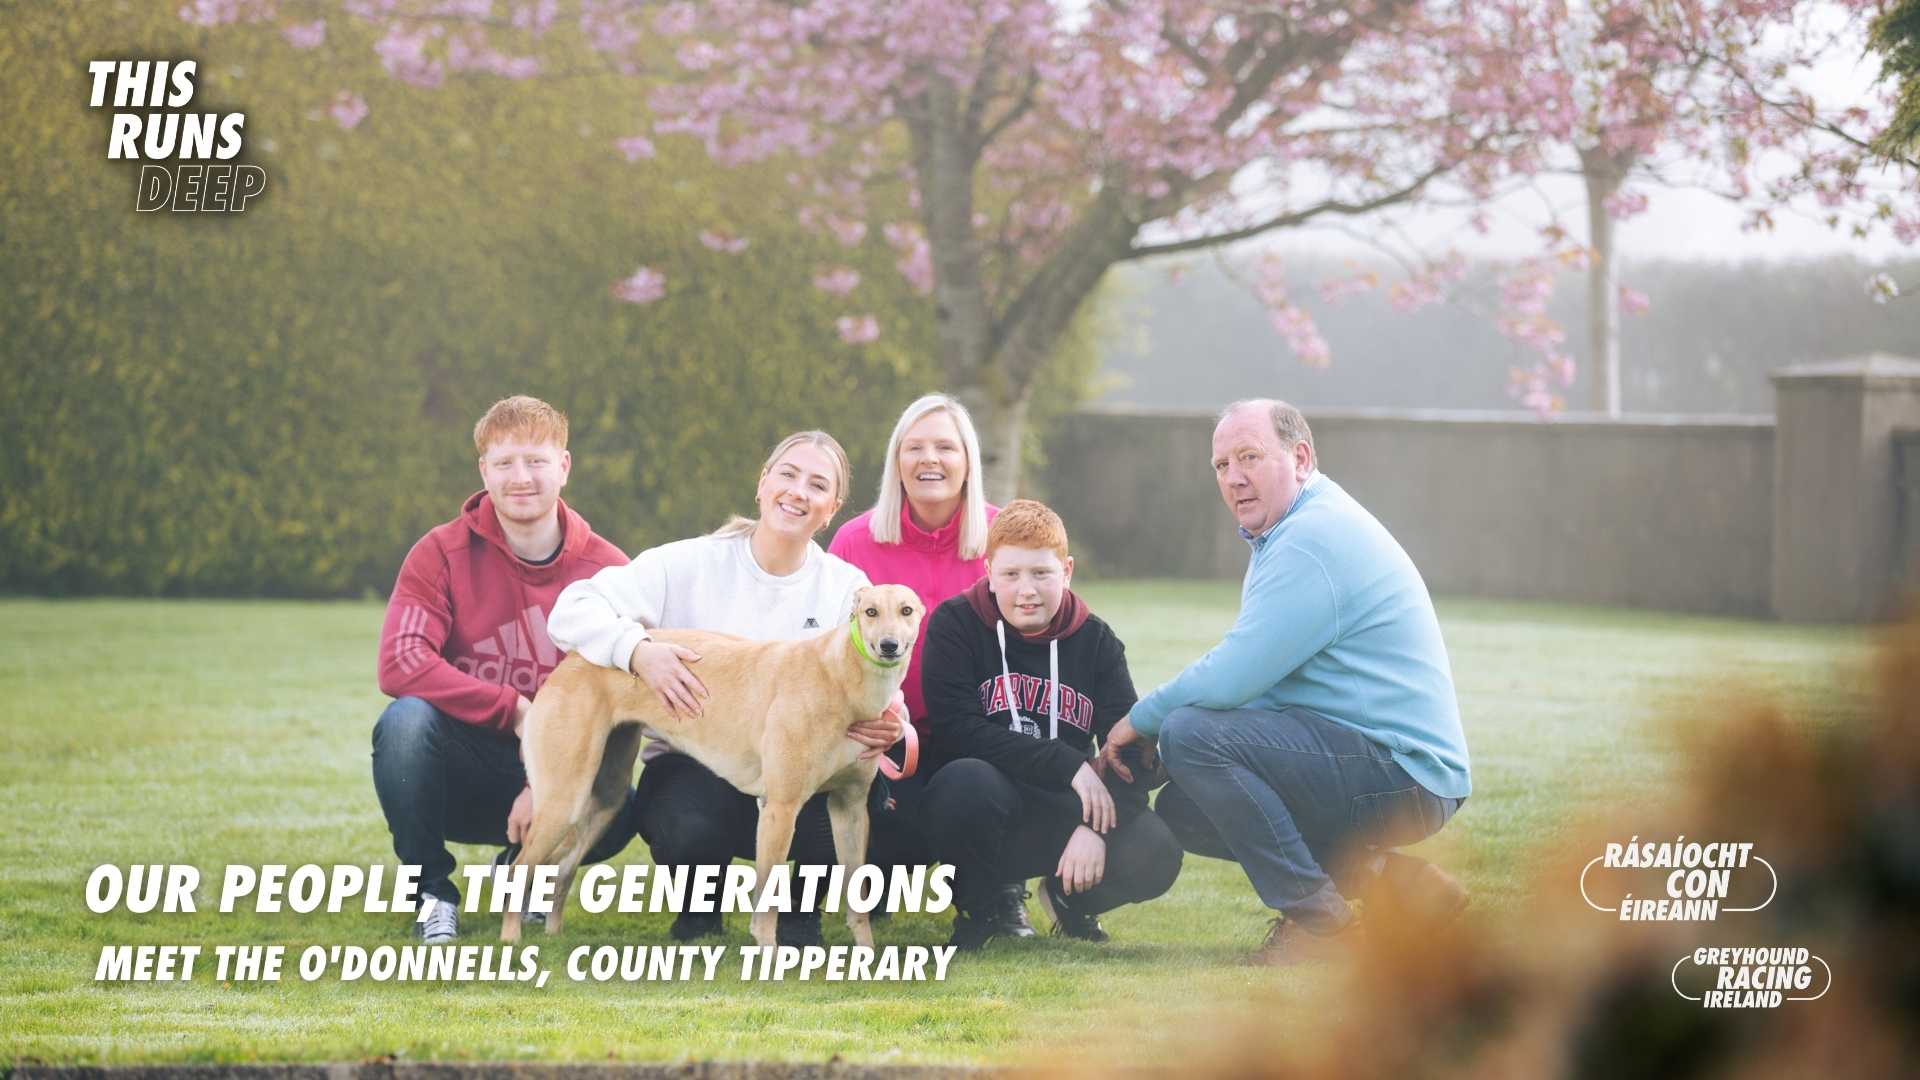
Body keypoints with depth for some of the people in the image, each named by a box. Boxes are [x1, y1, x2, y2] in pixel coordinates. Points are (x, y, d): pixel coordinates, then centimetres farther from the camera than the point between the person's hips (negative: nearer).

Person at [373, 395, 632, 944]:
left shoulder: (606, 569, -4)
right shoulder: (443, 553, -8)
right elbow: (400, 664, -21)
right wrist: (517, 710, -25)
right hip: (461, 770, -1)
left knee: (615, 813, -31)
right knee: (406, 719, -34)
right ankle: (432, 893, -10)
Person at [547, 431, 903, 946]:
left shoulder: (847, 587, 4)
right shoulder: (690, 565, -4)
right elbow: (572, 612, -11)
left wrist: (886, 727, -28)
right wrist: (638, 649, -31)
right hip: (693, 767, -2)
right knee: (690, 829, -38)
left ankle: (800, 905, 4)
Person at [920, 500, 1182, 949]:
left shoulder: (1095, 640, 3)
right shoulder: (955, 624, -6)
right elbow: (955, 730, -19)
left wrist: (1096, 827, -22)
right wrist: (1069, 765, -23)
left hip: (1063, 812, 3)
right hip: (986, 810, -2)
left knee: (1154, 853, -27)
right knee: (967, 781, -39)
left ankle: (1071, 898, 10)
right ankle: (978, 909, -8)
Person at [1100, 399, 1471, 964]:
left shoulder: (1313, 538, -17)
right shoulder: (1294, 529, 17)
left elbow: (1230, 678, -22)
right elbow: (1247, 675, 20)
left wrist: (1140, 721, -5)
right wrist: (1152, 723, 4)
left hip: (1405, 777, -11)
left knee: (1191, 733, -23)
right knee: (1180, 810, 13)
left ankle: (1319, 918, -15)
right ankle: (1378, 873, 9)